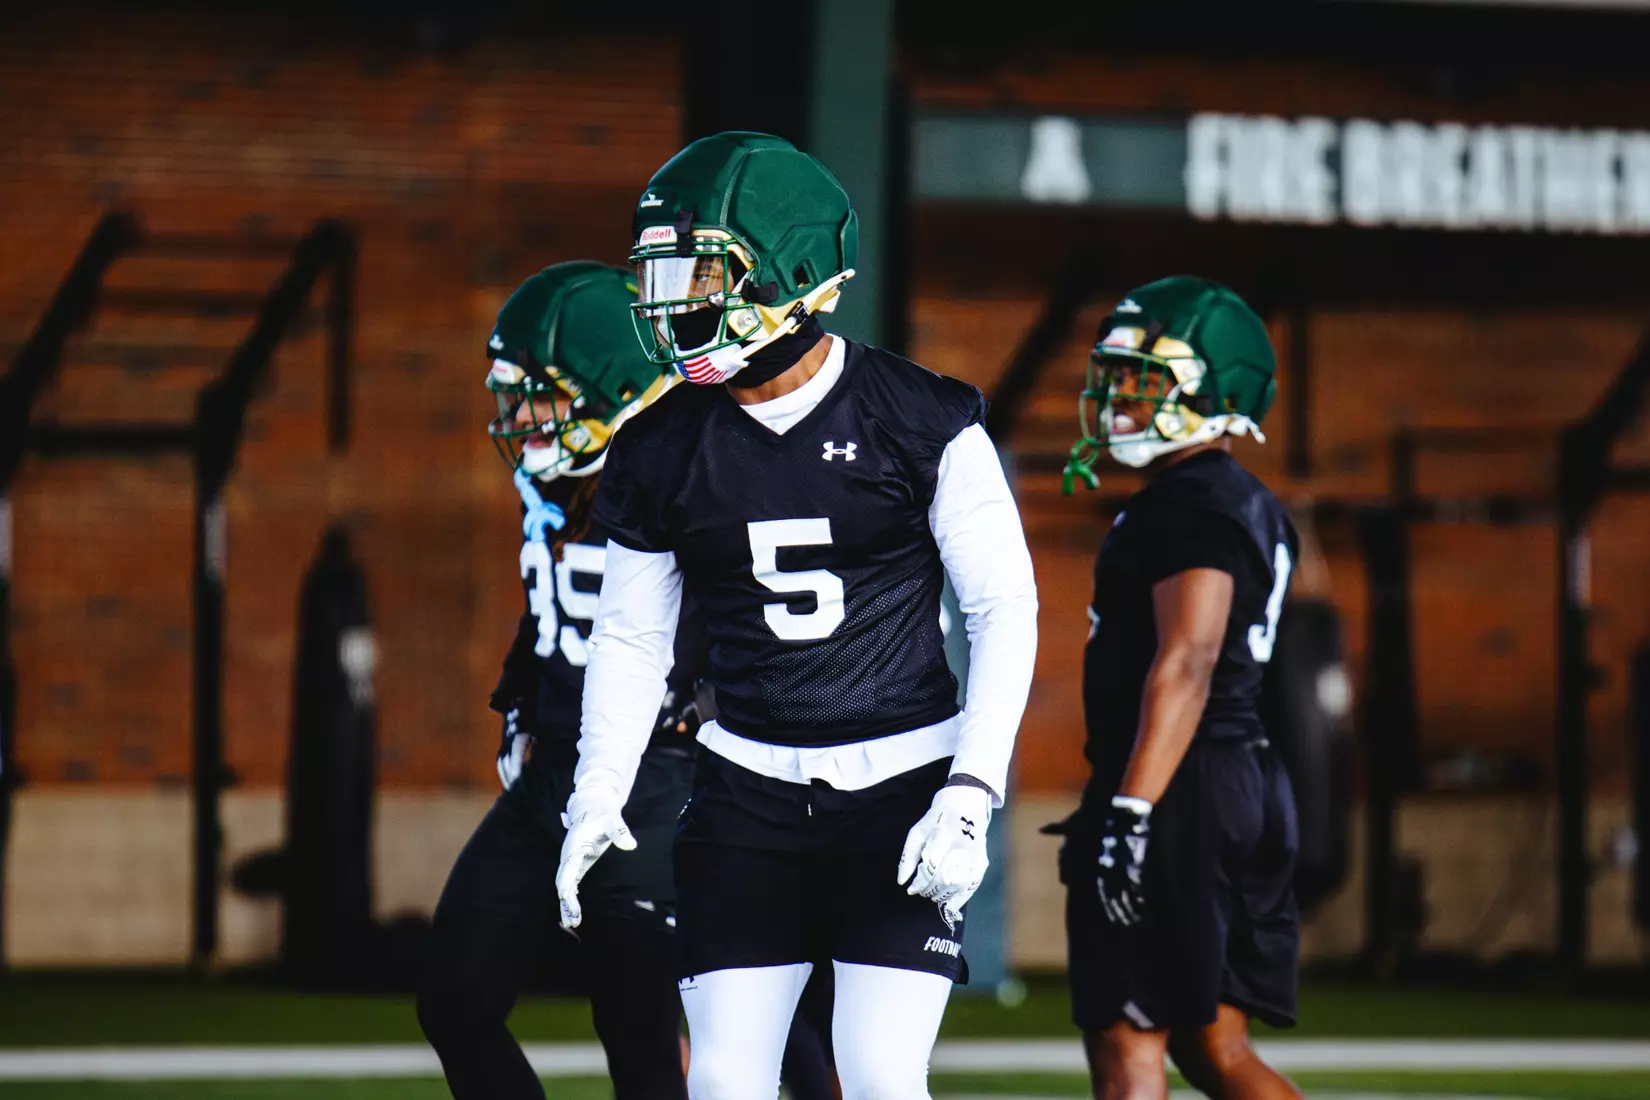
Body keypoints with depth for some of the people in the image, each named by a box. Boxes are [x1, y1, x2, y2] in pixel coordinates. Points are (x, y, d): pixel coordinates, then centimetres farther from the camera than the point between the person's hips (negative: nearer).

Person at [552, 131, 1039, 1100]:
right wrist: (598, 797, 2)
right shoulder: (664, 451, 2)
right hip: (749, 790, 3)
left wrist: (971, 793, -13)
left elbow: (1005, 612, -5)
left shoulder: (923, 423, -8)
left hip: (902, 782, -3)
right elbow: (632, 639, 13)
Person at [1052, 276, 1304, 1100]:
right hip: (1246, 791, 10)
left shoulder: (1189, 505, -13)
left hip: (1181, 803, -10)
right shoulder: (1250, 507, 19)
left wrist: (1132, 810, -27)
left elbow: (1186, 665, -22)